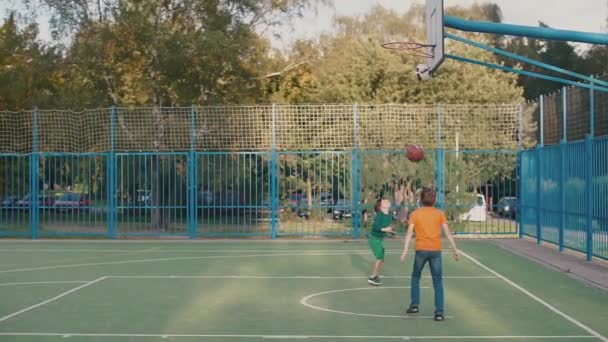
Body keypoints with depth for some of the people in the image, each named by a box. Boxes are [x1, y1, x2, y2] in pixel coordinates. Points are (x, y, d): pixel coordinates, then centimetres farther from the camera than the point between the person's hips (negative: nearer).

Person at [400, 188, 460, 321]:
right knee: (438, 281, 6)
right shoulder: (439, 213, 6)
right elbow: (447, 232, 1)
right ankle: (439, 311, -1)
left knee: (416, 277, 21)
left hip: (421, 250, 0)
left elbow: (409, 232, -5)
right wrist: (455, 249, 4)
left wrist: (405, 250, -7)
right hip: (436, 250, 1)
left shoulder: (415, 213, 4)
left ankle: (415, 305, 18)